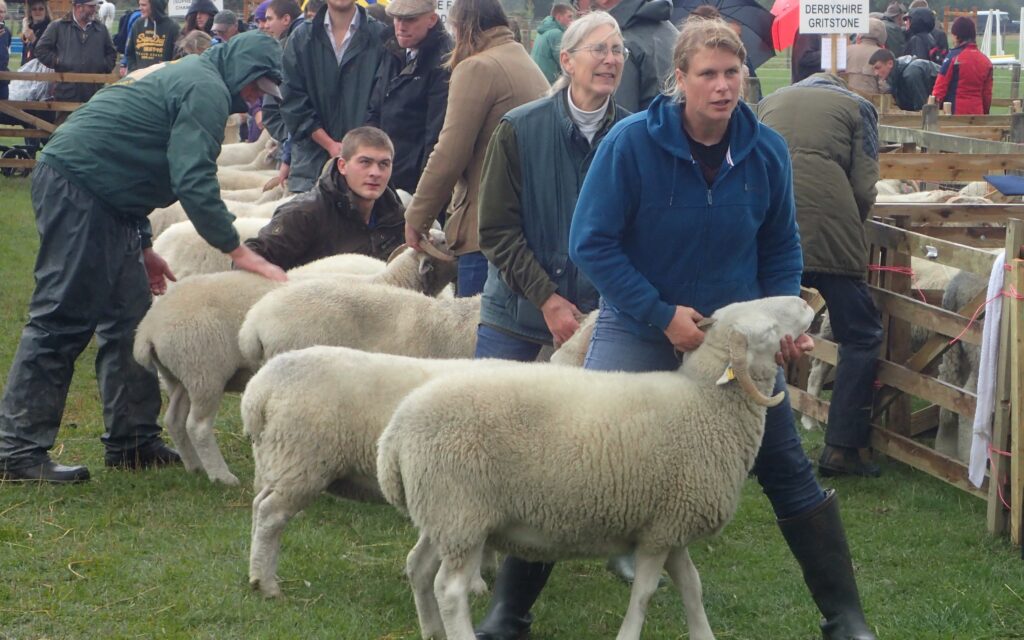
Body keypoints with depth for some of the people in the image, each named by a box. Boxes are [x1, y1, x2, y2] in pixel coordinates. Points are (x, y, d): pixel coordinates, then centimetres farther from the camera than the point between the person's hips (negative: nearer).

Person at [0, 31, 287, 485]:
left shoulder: (182, 78, 23)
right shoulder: (207, 90, -10)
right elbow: (193, 181, -21)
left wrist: (142, 246, 27)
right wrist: (239, 252, -19)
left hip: (100, 197, 11)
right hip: (77, 188, -11)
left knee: (129, 318, 12)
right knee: (63, 320, -10)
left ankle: (133, 441, 16)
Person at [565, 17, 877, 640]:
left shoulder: (766, 151, -7)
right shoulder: (632, 143, -18)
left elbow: (781, 246, 7)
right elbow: (592, 243, -16)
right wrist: (662, 315, -20)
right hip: (638, 330, -2)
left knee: (789, 472, 6)